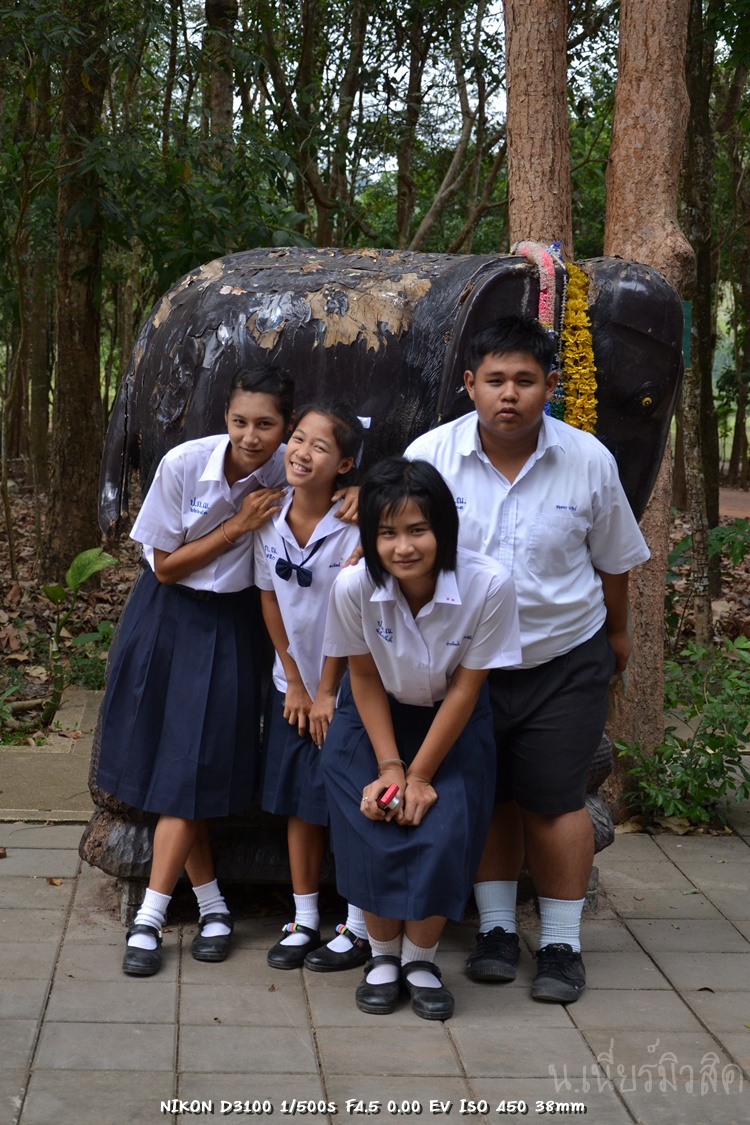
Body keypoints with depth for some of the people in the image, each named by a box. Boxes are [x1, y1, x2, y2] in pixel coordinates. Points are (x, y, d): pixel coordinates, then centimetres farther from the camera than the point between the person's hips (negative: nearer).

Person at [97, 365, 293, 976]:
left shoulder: (286, 471, -15)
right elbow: (165, 564, -10)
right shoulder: (183, 464, -18)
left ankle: (150, 917, -2)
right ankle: (211, 900, 16)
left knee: (193, 764, -7)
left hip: (229, 623, 0)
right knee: (164, 759, 1)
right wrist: (237, 525, -19)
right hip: (167, 613, 0)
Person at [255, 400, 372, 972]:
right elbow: (270, 602, 3)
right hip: (292, 685, 5)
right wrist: (294, 683, 1)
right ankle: (304, 920, 22)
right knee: (299, 803, 12)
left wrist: (326, 692, -10)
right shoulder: (271, 521, -4)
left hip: (345, 687, -5)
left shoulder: (353, 528, -18)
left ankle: (360, 927, 13)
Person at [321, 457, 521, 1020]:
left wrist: (421, 775, -14)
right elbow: (365, 677, -11)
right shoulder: (354, 586, -28)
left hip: (452, 721, -1)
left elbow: (464, 688, -19)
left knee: (443, 834, -14)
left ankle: (421, 960, 7)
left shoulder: (489, 584, -31)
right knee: (375, 831, -12)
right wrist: (389, 766, -14)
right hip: (375, 718, 1)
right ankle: (384, 955, 10)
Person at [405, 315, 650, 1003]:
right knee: (487, 797, 9)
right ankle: (497, 929, 25)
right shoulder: (430, 455, -12)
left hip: (564, 662, -1)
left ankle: (562, 944, 15)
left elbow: (612, 559, 7)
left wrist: (617, 632, 19)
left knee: (554, 802, 2)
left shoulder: (589, 461, -9)